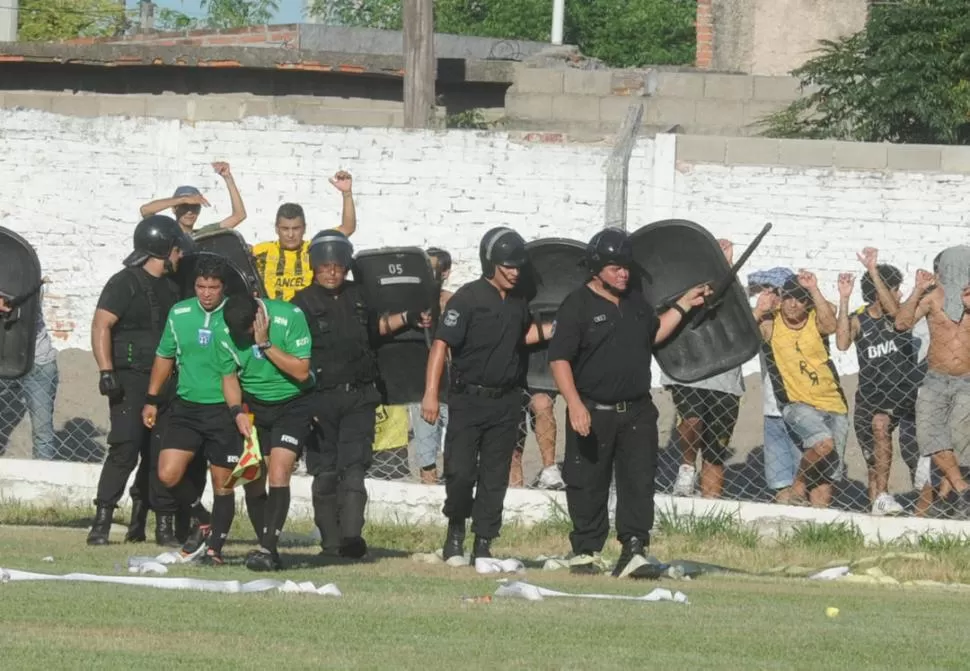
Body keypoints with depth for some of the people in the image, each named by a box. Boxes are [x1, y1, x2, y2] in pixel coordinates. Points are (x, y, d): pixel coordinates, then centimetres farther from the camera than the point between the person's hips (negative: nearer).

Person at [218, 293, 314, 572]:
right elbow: (229, 376, 5)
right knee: (252, 480, -2)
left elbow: (301, 371, -19)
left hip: (293, 404, -4)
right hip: (254, 406, 4)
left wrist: (265, 344, -25)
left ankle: (267, 549, -22)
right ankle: (267, 549, 11)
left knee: (278, 474, -19)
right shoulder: (226, 333, -9)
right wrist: (237, 411, -11)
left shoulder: (290, 317, -20)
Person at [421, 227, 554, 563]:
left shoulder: (518, 301, 9)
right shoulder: (468, 298, -11)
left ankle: (483, 544, 12)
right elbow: (442, 343, -15)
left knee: (495, 476, 5)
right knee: (460, 471, -10)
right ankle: (456, 528, 15)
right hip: (468, 399, -5)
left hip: (505, 403, 5)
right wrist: (431, 392, -22)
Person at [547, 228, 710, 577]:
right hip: (592, 413, -4)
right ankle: (584, 552, 14)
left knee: (639, 479, -7)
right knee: (588, 485, 4)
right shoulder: (578, 305, -9)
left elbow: (654, 334, 29)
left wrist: (683, 305, 20)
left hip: (637, 411, 5)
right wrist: (575, 404, -24)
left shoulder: (635, 300, 12)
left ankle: (634, 546, -11)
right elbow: (559, 358, -13)